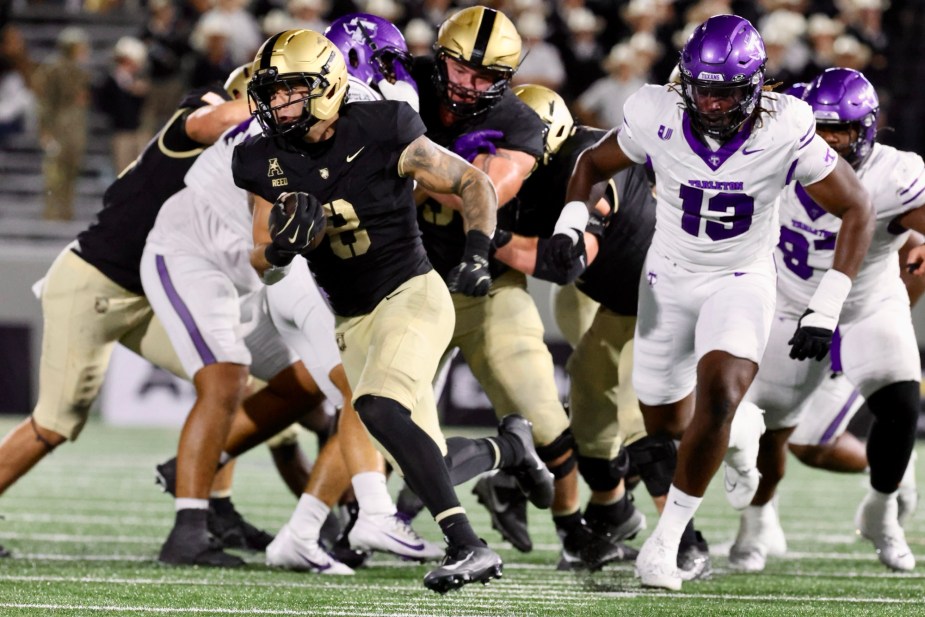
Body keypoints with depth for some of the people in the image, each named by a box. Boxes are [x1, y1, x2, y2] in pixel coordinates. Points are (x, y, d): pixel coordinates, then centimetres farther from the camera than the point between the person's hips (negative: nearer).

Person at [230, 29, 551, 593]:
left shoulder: (381, 134, -16)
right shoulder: (266, 164, -3)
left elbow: (474, 183, -5)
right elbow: (263, 266, 3)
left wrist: (478, 255, -20)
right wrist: (282, 247, -21)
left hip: (412, 293, -6)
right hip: (354, 322, 6)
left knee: (379, 409, -32)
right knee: (424, 469, 3)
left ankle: (467, 547, -31)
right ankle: (507, 447, 35)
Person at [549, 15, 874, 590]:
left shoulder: (785, 133, -24)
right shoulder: (659, 119, -20)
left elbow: (856, 208, -12)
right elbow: (594, 163, 2)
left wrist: (827, 310, -15)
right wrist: (570, 224, -17)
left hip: (743, 281, -2)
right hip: (670, 279, 2)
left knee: (719, 398, -27)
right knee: (667, 424, 11)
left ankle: (665, 542, -16)